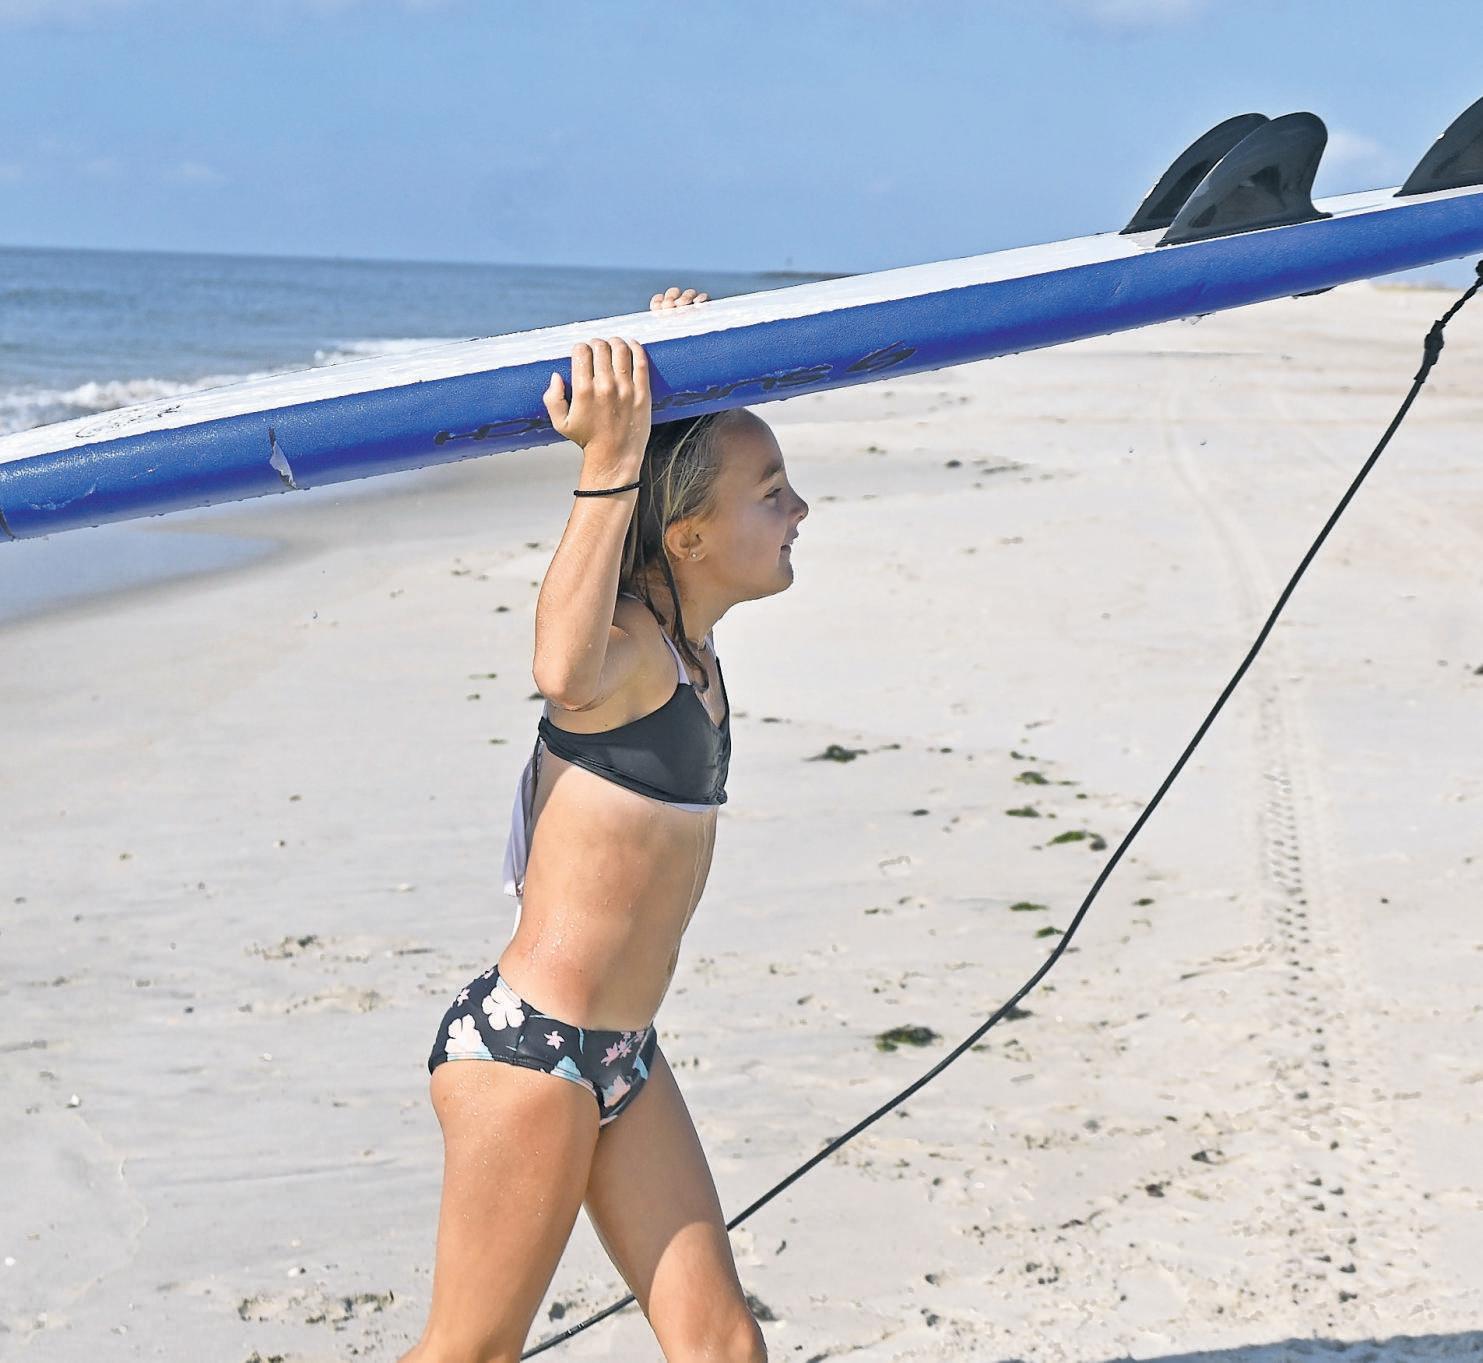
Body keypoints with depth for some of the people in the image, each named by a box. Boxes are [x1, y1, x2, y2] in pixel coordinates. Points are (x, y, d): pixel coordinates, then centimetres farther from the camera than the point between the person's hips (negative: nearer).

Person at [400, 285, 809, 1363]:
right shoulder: (632, 646, -17)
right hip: (526, 1049, -9)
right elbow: (565, 672, -45)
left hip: (624, 1065, 9)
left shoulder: (691, 645, 9)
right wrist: (609, 463, -49)